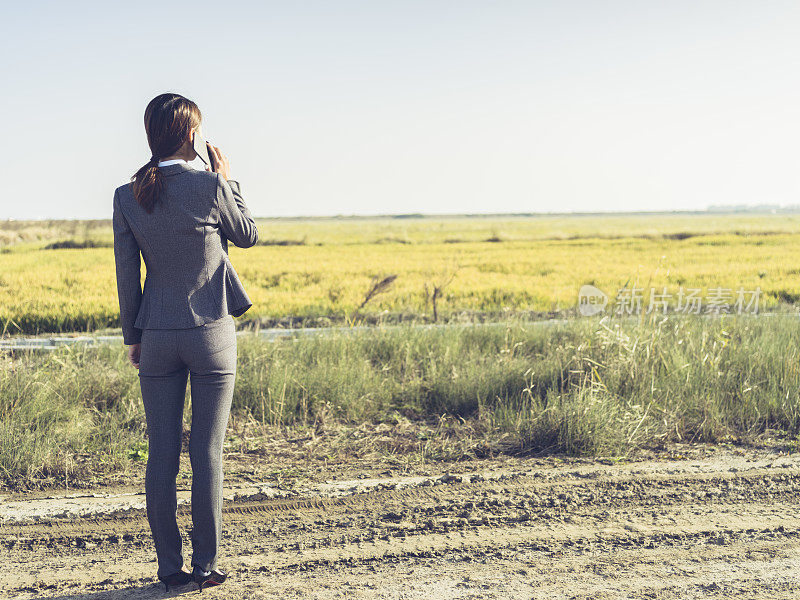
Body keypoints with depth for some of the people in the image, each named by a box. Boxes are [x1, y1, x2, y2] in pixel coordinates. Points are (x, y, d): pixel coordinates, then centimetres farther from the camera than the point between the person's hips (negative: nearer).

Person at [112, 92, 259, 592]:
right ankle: (206, 565, 10)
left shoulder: (127, 197, -2)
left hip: (157, 337, 3)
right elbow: (248, 235, 6)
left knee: (162, 456, 9)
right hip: (211, 335, -3)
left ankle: (169, 565, 14)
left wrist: (132, 335, 15)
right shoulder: (209, 186, -12)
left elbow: (127, 275, 4)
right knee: (208, 454, 5)